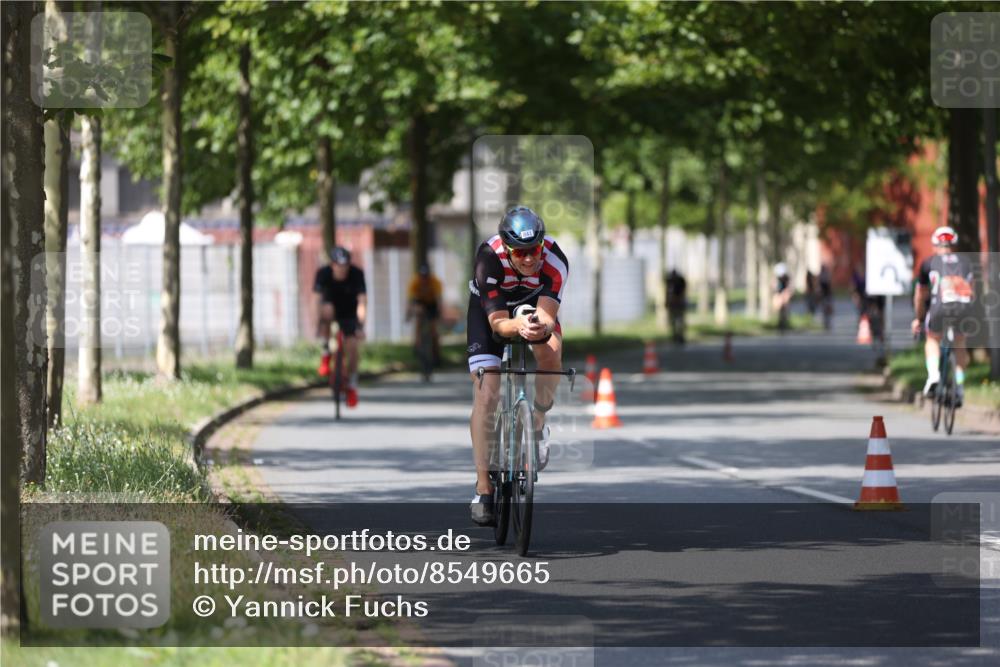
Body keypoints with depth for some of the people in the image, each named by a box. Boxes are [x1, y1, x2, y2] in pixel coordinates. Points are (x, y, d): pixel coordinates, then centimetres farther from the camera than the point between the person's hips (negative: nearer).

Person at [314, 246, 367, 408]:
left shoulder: (357, 274, -27)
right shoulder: (323, 273, -26)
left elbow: (362, 301, -33)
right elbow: (319, 299, -29)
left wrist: (361, 326, -43)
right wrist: (320, 323, -39)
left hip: (349, 313, 1)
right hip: (331, 307, -1)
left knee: (352, 347, -12)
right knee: (327, 310, -36)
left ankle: (351, 385, 7)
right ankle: (326, 353, -19)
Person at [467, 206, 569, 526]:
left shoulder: (555, 261, -33)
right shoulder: (489, 259, -36)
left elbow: (547, 314, -40)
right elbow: (498, 321, -37)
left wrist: (543, 327, -63)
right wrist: (517, 325, -59)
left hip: (534, 302, 1)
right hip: (490, 307, -1)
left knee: (551, 352, -32)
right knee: (486, 394, -14)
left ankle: (537, 426, -6)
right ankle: (483, 490, -9)